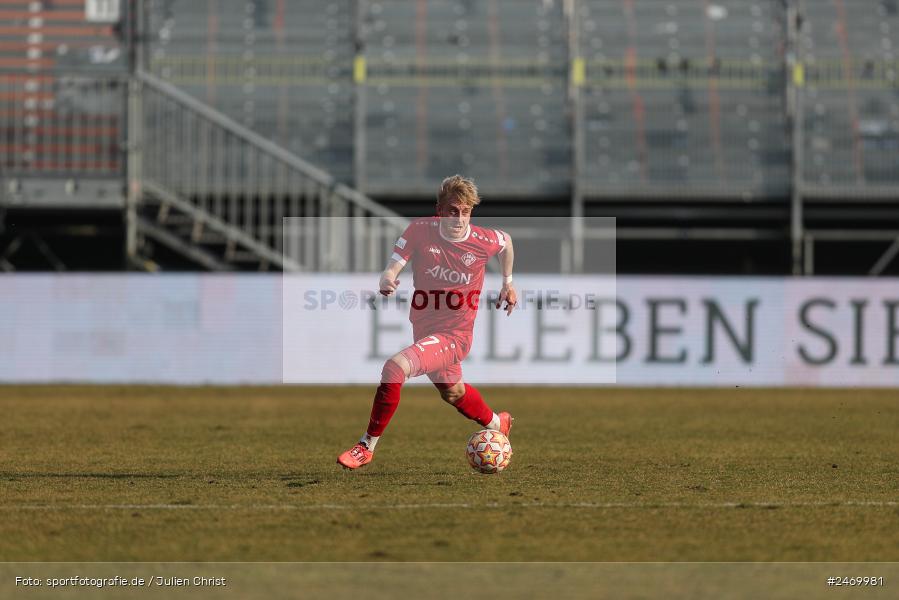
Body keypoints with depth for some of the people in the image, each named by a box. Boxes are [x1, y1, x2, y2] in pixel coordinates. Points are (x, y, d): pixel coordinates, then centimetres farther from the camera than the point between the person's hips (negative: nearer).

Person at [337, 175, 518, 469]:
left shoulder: (486, 241, -15)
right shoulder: (420, 230, -13)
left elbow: (506, 241, 9)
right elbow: (391, 270, -16)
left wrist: (508, 283, 20)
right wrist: (386, 280, -40)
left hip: (454, 335, -5)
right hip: (424, 327, 5)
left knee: (395, 367, -28)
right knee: (451, 392, 30)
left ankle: (367, 447, -14)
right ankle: (496, 423, 62)